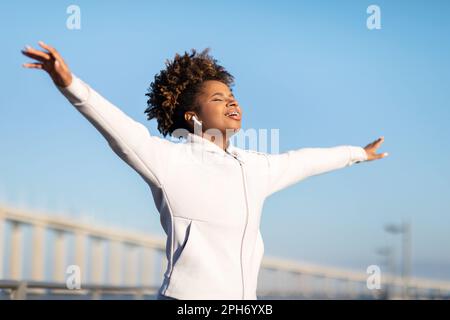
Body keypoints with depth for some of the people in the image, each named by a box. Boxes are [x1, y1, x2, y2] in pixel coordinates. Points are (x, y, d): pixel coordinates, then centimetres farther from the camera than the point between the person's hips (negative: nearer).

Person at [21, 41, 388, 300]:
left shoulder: (256, 167, 16)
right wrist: (71, 84, -38)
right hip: (187, 297, -7)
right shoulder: (170, 159, -5)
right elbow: (120, 128, -21)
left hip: (243, 297, 7)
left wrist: (357, 153, 50)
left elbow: (303, 160, 33)